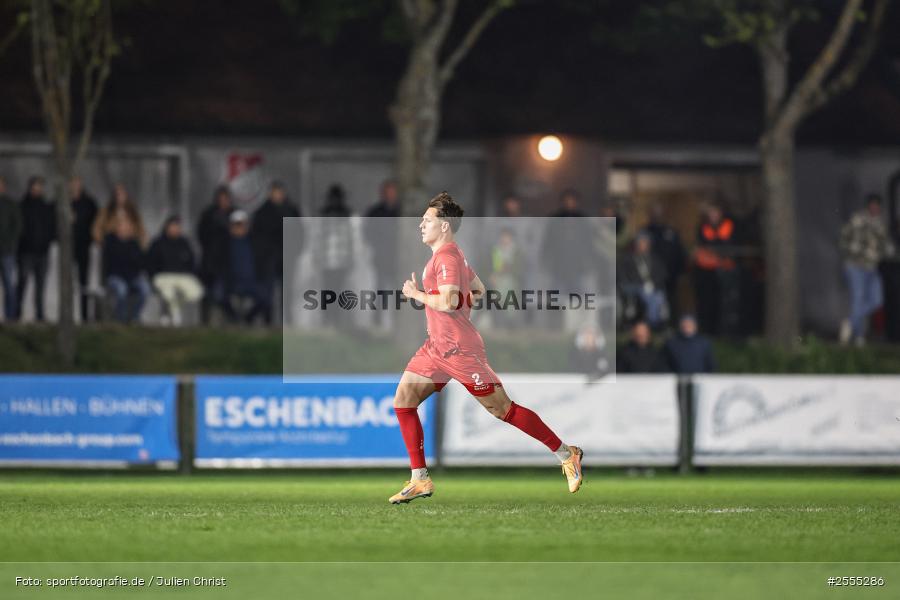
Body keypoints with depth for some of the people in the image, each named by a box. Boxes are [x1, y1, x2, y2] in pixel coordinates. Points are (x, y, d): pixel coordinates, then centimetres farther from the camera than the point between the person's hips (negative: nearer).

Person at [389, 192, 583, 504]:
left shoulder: (446, 256, -17)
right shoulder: (451, 255, 14)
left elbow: (448, 302, -28)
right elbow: (478, 291, 27)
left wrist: (417, 294, -15)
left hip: (459, 350, -10)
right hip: (436, 347, 10)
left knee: (502, 408, -5)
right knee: (403, 400, 2)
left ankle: (566, 454, 5)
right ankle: (420, 480, 4)